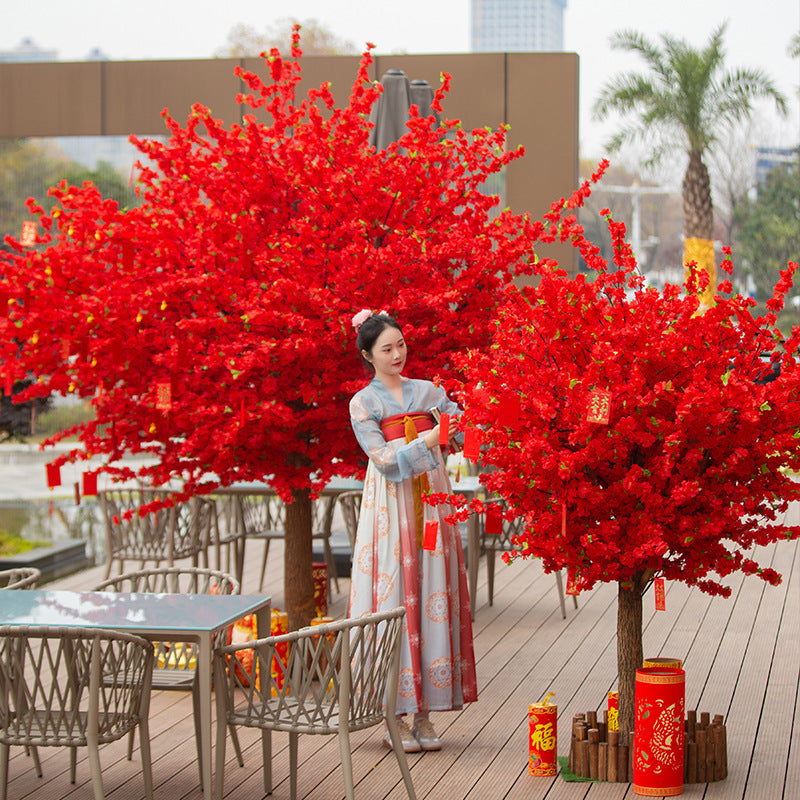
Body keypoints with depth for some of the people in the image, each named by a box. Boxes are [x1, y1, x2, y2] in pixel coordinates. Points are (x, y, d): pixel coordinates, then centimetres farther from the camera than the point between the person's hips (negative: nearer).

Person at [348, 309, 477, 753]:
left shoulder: (428, 392, 12)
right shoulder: (363, 403, 2)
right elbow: (386, 461, -10)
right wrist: (429, 440, -22)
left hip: (431, 506, 3)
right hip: (392, 509, -3)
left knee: (433, 597, 0)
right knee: (394, 600, -5)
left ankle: (424, 712, 6)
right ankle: (395, 715, 2)